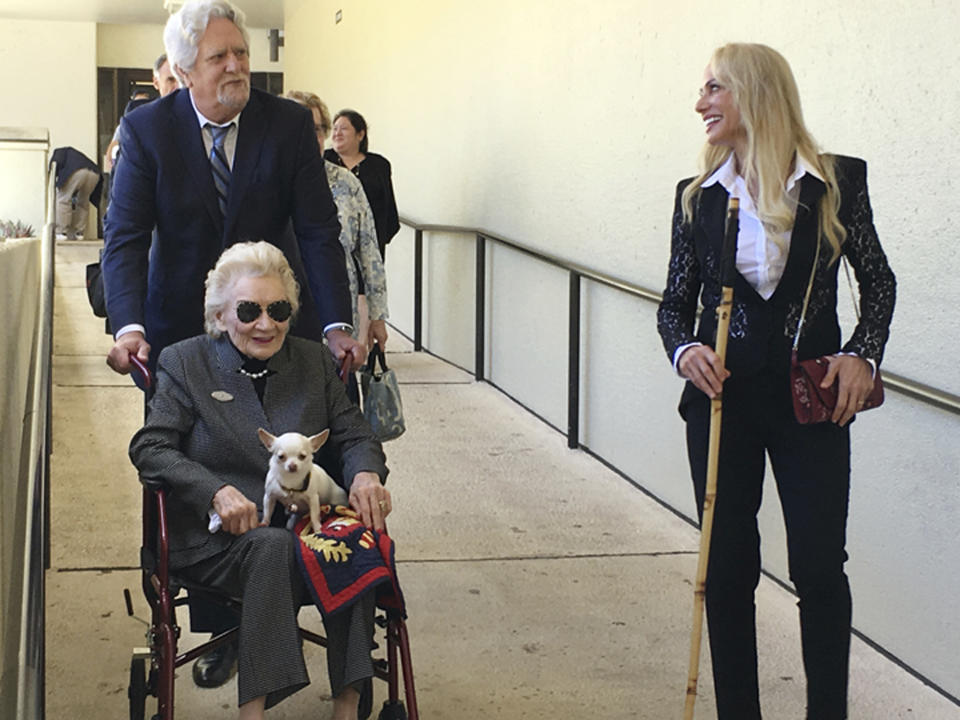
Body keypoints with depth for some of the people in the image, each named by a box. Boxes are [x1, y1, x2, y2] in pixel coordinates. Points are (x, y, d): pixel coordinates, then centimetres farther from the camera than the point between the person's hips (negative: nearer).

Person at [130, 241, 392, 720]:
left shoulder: (314, 362, 17)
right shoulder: (185, 363, 8)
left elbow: (353, 434, 15)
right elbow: (149, 447, -2)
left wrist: (366, 473, -11)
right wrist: (219, 492, -19)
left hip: (306, 526, 3)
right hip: (218, 536, -3)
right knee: (273, 546, -36)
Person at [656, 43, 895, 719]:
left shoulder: (837, 181, -4)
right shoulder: (698, 195, 3)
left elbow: (879, 281, 6)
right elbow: (676, 301, 9)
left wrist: (861, 355, -10)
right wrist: (684, 350, -12)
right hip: (723, 400, 2)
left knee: (820, 568, 0)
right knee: (728, 568, 8)